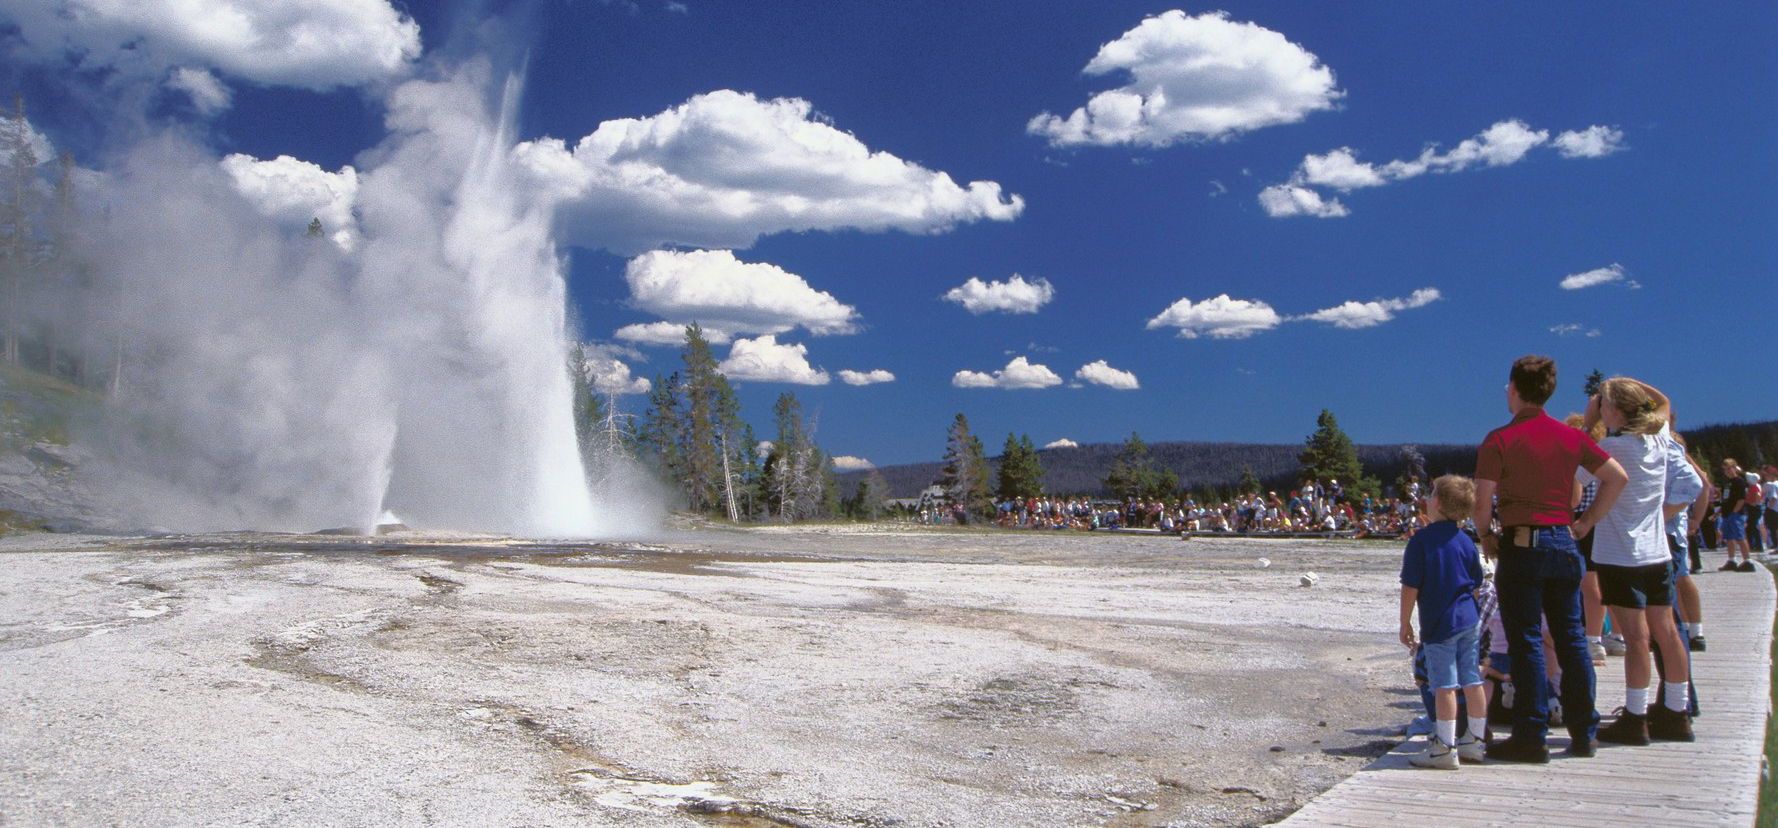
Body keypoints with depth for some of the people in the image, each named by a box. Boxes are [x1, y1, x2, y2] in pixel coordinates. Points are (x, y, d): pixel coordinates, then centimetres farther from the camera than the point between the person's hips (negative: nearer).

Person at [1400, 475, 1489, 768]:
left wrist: (1405, 623, -4)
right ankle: (1474, 741, 22)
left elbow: (1410, 587, -12)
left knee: (1444, 686, -3)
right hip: (1470, 620, 6)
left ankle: (1444, 748, 1)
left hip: (1440, 623, -6)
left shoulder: (1422, 540, -12)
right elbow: (1475, 586, 13)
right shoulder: (1466, 542, 6)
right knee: (1472, 682, 11)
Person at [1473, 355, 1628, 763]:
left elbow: (1482, 502, -12)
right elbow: (1617, 477, 9)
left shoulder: (1500, 439, -8)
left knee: (1526, 642, -1)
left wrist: (1486, 536, 4)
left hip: (1521, 545, -5)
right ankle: (1583, 733, 18)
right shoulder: (1571, 436, 7)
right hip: (1563, 541, 5)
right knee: (1571, 638, 12)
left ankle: (1531, 737, 1)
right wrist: (1586, 522, 12)